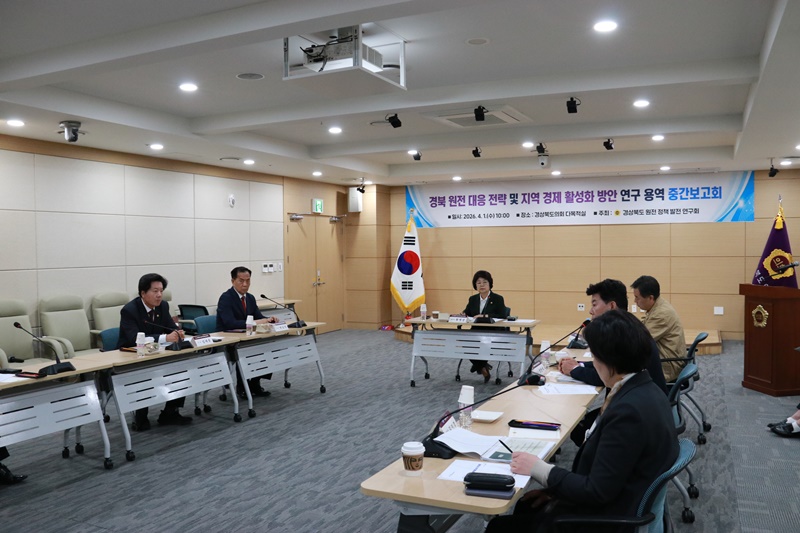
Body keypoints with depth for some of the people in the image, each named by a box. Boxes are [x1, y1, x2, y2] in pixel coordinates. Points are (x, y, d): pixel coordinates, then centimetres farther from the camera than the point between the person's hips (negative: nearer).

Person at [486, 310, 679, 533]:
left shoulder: (628, 410, -29)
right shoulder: (645, 390, 2)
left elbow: (598, 492, -25)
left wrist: (540, 470, -15)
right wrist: (554, 485, 6)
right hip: (616, 500, 9)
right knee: (523, 505, 22)